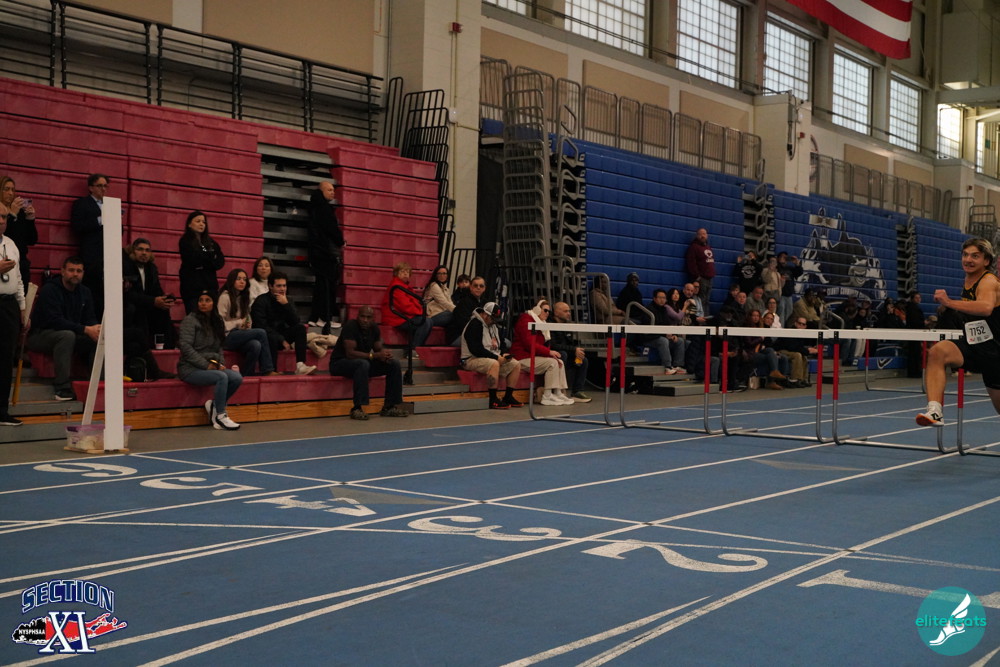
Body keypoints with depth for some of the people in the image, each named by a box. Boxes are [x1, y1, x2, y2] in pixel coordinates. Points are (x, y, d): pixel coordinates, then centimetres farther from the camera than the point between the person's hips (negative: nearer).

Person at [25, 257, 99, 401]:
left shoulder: (85, 292, 7)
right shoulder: (49, 290, -16)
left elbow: (90, 319, 6)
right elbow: (54, 320, -26)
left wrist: (96, 328, -21)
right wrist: (85, 330, -32)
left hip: (73, 335, 6)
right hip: (40, 335, -6)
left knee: (99, 337, -17)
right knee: (67, 335, -37)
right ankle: (62, 388, -37)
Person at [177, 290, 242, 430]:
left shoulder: (216, 321, 15)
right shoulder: (190, 320, -5)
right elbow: (185, 346, -15)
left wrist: (221, 363, 0)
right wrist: (205, 365, -17)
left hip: (211, 366, 7)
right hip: (190, 369, -7)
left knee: (237, 377, -17)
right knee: (222, 377, -31)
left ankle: (214, 404, 2)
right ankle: (221, 415, -17)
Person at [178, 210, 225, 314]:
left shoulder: (210, 242, 16)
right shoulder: (185, 242, 2)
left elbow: (221, 262, 5)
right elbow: (194, 260, -12)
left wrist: (203, 264, -10)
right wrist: (211, 256, 1)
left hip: (210, 286, 4)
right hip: (192, 287, -4)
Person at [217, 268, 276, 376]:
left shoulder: (243, 298, 20)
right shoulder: (225, 297, -6)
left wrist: (247, 324, 4)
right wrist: (239, 323, -7)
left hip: (240, 334, 7)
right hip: (226, 337, -7)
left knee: (255, 345, -29)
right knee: (261, 333, -24)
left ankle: (247, 375, -24)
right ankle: (267, 370, -21)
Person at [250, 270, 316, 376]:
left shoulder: (287, 301, 8)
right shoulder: (261, 301, -10)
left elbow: (295, 322, -5)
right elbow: (261, 326, -18)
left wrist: (286, 304, -18)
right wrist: (282, 340, -21)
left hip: (280, 336, 6)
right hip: (264, 338, -6)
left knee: (300, 328, -15)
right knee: (272, 337, -38)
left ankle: (300, 366, -29)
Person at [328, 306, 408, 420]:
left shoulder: (374, 329, 2)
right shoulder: (351, 326, -21)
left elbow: (379, 350, 6)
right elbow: (350, 353, -29)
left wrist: (385, 355, -19)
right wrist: (375, 355, -31)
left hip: (364, 363, 8)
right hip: (340, 363, -8)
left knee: (394, 364, -6)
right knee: (363, 363, -40)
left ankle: (389, 407, -6)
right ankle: (357, 408, -39)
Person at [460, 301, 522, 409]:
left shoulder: (493, 326, 15)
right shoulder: (474, 325, -16)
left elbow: (501, 343, 24)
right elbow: (475, 349, -25)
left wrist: (505, 354, 0)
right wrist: (497, 357, -23)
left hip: (494, 359, 10)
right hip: (472, 359, -10)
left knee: (516, 364, -3)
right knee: (494, 364, -38)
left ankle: (508, 397, 0)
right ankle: (493, 400, -33)